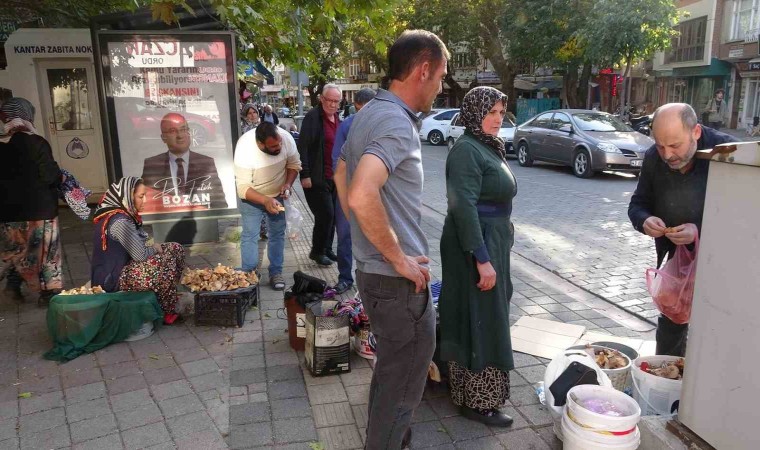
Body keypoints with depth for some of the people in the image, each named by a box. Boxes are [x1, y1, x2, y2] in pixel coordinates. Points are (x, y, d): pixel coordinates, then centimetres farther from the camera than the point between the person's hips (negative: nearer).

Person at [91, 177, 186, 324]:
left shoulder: (124, 214, 5)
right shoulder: (119, 221, -25)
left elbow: (136, 248, 10)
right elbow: (141, 255, -26)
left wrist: (153, 247, -8)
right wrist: (155, 248, -7)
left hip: (121, 267, 10)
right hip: (112, 279, -10)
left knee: (176, 249, 5)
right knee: (166, 260, -22)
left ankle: (167, 295, 11)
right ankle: (167, 312, -5)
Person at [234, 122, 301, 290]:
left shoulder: (286, 137, -27)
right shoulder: (245, 149, -35)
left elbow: (294, 164, -8)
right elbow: (243, 188, -31)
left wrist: (288, 183, -25)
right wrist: (265, 200, -44)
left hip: (276, 194, 3)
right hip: (251, 197, -3)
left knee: (278, 233, 8)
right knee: (250, 235, -1)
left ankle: (276, 273, 21)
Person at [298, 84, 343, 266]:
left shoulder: (338, 119, 14)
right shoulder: (312, 117, -10)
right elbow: (303, 147, -14)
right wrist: (305, 174, -18)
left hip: (334, 177, 7)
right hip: (317, 178, -7)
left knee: (331, 215, 12)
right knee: (326, 214, -7)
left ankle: (327, 249, 26)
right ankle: (317, 251, 11)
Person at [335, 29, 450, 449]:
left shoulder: (368, 113, 9)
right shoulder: (397, 123, -22)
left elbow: (341, 176, 22)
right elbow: (362, 196, -36)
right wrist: (399, 258, -23)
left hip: (372, 270, 10)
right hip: (398, 281, -10)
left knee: (391, 368, 27)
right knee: (402, 383, 8)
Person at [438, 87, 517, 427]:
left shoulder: (489, 146, 12)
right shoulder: (466, 150, -18)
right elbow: (464, 207, -25)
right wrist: (481, 259, -27)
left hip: (492, 244, 10)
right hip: (476, 247, -10)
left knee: (488, 319, 20)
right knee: (479, 322, 0)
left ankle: (467, 389, 37)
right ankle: (477, 401, 14)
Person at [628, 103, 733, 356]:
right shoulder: (653, 158, -8)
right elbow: (638, 203, 4)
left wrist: (701, 232, -33)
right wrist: (644, 220, -20)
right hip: (673, 261, 4)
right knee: (670, 327, 16)